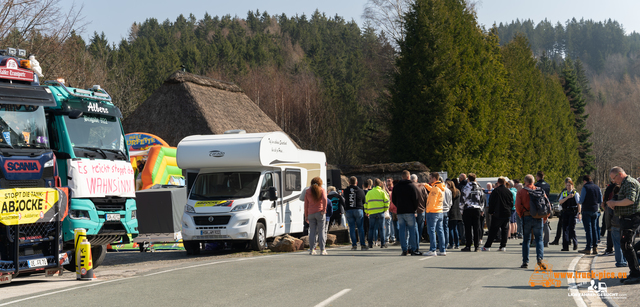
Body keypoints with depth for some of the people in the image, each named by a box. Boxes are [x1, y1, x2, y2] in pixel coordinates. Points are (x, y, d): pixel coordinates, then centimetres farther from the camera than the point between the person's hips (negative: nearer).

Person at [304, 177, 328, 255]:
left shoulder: (307, 191, 9)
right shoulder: (322, 190, 1)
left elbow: (306, 204, 8)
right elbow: (324, 199, -18)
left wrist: (306, 216, 12)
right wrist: (324, 210, -11)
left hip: (311, 213, 2)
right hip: (319, 213, -2)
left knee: (312, 231, 5)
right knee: (321, 231, 1)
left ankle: (312, 249, 0)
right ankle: (322, 250, -1)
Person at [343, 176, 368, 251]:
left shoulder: (346, 191, 3)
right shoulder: (360, 191, -1)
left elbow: (345, 201, 10)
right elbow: (364, 201, 6)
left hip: (348, 211, 1)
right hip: (358, 210, -1)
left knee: (351, 228, 3)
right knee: (360, 228, 2)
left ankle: (354, 245, 0)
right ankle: (362, 245, 0)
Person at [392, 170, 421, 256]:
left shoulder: (396, 187, 11)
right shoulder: (412, 186, -4)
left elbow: (393, 199, 15)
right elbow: (415, 199, -7)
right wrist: (415, 209, 3)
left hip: (400, 212, 5)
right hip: (410, 211, -5)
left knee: (402, 230, 5)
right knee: (412, 230, 0)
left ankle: (404, 250, 2)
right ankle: (413, 250, -2)